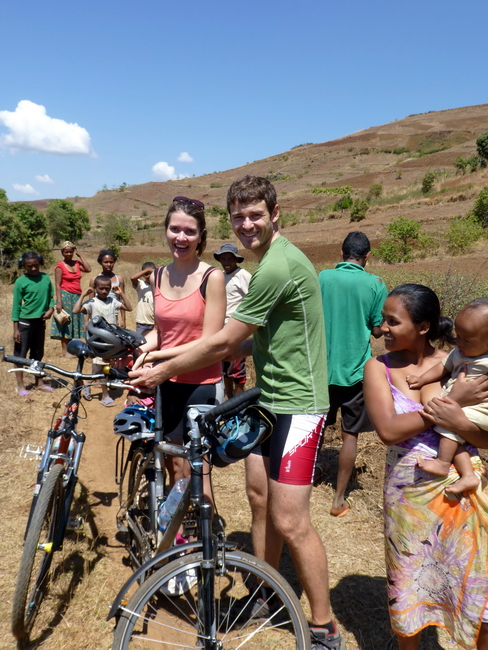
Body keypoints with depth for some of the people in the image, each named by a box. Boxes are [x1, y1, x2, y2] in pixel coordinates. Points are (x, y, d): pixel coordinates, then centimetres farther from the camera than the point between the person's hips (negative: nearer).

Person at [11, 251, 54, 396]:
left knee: (38, 353, 15)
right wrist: (16, 329, -10)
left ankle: (39, 382, 26)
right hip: (25, 322, -4)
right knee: (20, 354, 3)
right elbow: (16, 306, -8)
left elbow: (51, 296, 12)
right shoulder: (21, 282, -10)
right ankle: (20, 386, 11)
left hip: (40, 321, 4)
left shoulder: (45, 278, 1)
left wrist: (50, 309, -9)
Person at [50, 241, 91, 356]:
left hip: (76, 296, 6)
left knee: (74, 323, 9)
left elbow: (88, 269, -7)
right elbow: (57, 285, -10)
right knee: (65, 322, -2)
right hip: (65, 295, -6)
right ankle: (65, 350, 2)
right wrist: (59, 302, -18)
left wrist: (80, 255, 0)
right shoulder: (60, 266, -5)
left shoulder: (77, 263, 11)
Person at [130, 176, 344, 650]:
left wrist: (163, 371, -8)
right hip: (270, 397, 10)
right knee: (259, 499, 16)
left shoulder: (277, 266, -22)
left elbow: (223, 343, -18)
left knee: (289, 521, -5)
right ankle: (265, 596, 35)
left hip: (296, 405, -10)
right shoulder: (273, 260, 12)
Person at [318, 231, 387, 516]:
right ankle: (340, 498, 13)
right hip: (356, 369, -2)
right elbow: (378, 330, -5)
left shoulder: (323, 277, -4)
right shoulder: (376, 284, -8)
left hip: (322, 367, 2)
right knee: (350, 434, 8)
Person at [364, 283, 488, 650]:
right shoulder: (379, 368, -5)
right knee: (408, 585, 16)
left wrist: (458, 421, -26)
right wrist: (452, 400, -19)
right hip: (408, 492, 0)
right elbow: (388, 430, -19)